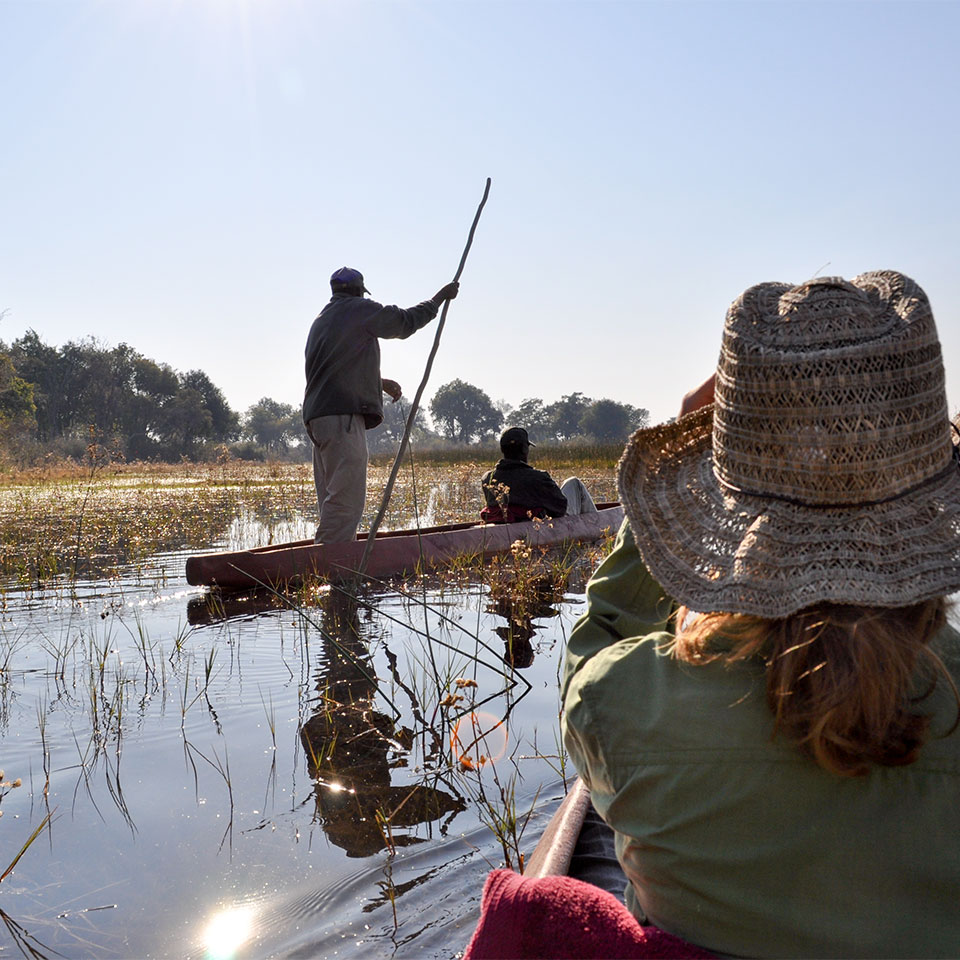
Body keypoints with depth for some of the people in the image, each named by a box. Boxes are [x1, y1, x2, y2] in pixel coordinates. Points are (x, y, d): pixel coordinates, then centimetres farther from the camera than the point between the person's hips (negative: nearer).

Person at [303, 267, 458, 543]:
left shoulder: (320, 321, 26)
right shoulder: (360, 309, 1)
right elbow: (405, 322, 8)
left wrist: (380, 382, 43)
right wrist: (439, 298, 21)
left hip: (317, 416, 9)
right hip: (343, 416, -9)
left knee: (333, 500, 9)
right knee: (346, 499, -13)